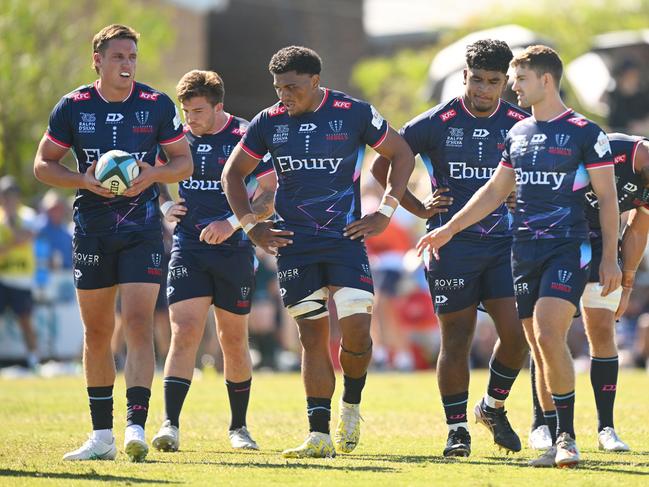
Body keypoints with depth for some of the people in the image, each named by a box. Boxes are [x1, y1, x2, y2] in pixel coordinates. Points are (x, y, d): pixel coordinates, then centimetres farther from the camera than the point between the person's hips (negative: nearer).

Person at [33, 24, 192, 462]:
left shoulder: (158, 106, -2)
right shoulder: (73, 108, -1)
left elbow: (185, 162, 6)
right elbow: (43, 164, 6)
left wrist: (155, 174, -14)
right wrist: (84, 179, -12)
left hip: (143, 230, -2)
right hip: (92, 232, 2)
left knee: (139, 324, -15)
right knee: (96, 333, 7)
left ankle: (136, 426, -19)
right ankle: (102, 436, 15)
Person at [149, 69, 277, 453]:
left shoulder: (246, 137, -6)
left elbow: (270, 194, -10)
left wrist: (232, 223, -21)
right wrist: (165, 205, 0)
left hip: (234, 249, -1)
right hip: (188, 249, 2)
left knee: (234, 340, 7)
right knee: (185, 332, -13)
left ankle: (239, 427, 22)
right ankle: (170, 426, -17)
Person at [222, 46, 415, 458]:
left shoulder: (354, 113, -3)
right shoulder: (269, 122, 4)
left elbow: (402, 154, 7)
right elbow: (233, 173, 16)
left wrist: (385, 212, 1)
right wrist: (251, 225, 6)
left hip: (345, 239, -2)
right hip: (294, 245, 2)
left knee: (356, 331, -13)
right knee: (313, 336, 0)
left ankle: (351, 406, 15)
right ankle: (320, 435, 1)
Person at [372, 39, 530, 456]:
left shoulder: (521, 125, 3)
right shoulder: (437, 122, -3)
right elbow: (383, 165, 5)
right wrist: (420, 209, 1)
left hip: (504, 244, 2)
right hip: (452, 245, -2)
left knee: (517, 334, -8)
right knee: (456, 340, 0)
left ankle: (494, 406, 18)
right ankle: (457, 428, 11)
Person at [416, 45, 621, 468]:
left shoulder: (584, 132, -4)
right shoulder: (518, 133, 14)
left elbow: (608, 197, -3)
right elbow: (495, 191, 23)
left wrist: (610, 257, -9)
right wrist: (448, 229, 20)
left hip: (568, 247, -6)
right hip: (525, 250, 6)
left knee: (549, 336, -20)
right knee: (539, 349, 3)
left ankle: (567, 437, -13)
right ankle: (558, 444, 9)